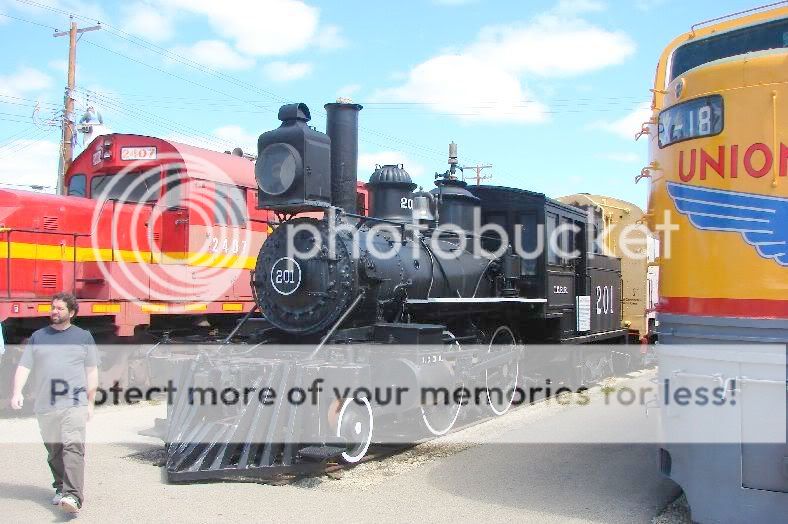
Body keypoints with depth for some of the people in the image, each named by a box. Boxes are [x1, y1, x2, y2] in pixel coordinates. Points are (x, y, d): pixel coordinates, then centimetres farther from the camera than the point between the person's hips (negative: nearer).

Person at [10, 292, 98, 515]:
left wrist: (90, 402, 6)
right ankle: (60, 488, 25)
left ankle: (73, 496, -22)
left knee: (73, 448, -15)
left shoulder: (83, 337, 8)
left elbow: (92, 372, 10)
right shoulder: (38, 337, 13)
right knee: (53, 451, 10)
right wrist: (17, 392, -7)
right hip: (45, 405, 3)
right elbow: (23, 367, 9)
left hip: (74, 404, -3)